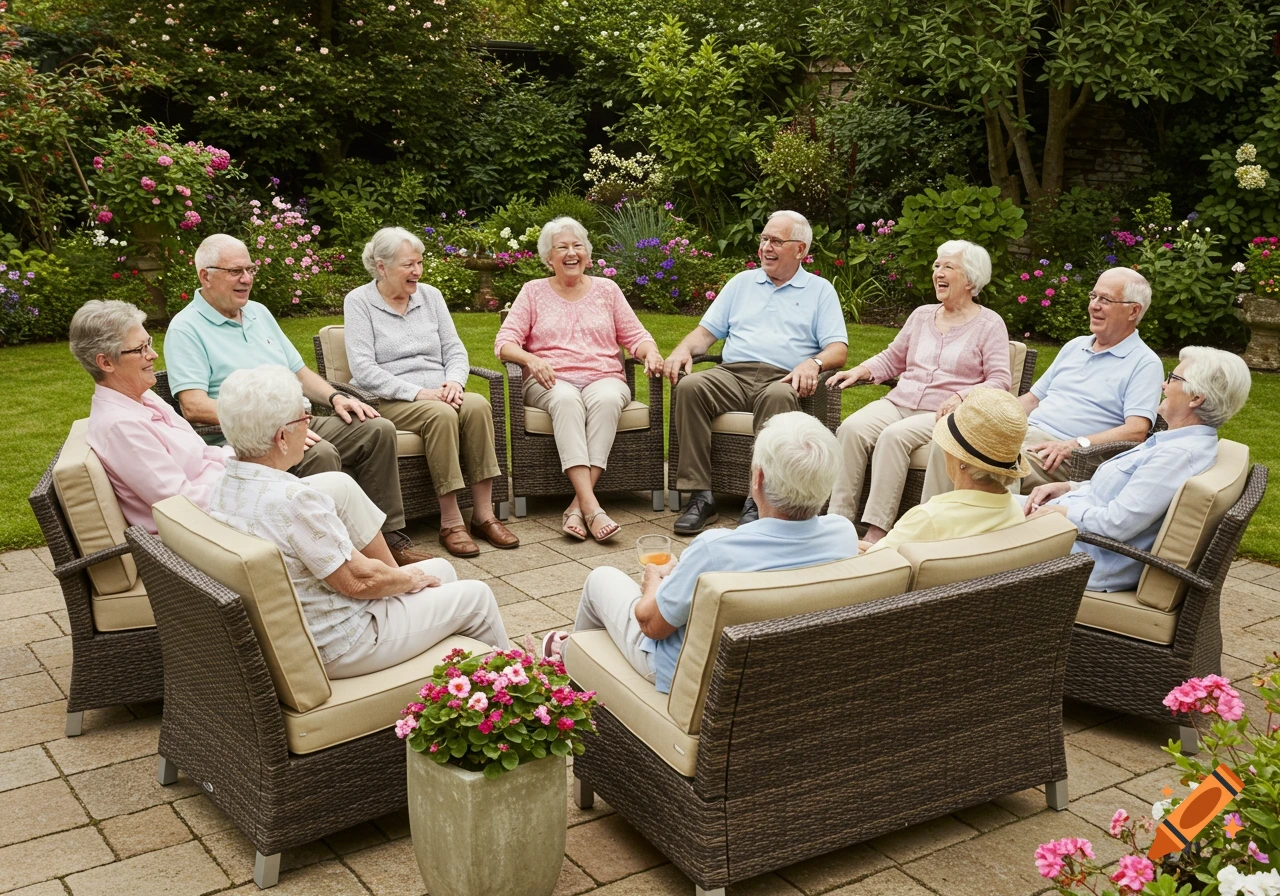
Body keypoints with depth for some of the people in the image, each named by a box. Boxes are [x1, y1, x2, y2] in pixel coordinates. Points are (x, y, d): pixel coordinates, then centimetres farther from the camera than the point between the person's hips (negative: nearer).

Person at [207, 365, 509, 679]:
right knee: (476, 596, 7)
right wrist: (412, 578, -4)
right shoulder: (292, 500, -32)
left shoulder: (224, 488, -2)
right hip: (335, 649, -9)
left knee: (440, 569, 22)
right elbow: (358, 580, -24)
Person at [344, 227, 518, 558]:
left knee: (478, 405, -27)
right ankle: (450, 522, -28)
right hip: (389, 401, -4)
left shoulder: (430, 295, 14)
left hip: (438, 394, 5)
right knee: (440, 414, -34)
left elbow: (455, 349, 11)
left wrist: (454, 381, -12)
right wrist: (416, 392, -21)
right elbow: (363, 369, -12)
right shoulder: (358, 301, -1)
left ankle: (483, 514, -25)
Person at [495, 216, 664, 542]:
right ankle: (592, 508, -48)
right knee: (566, 400, -38)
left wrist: (651, 353, -9)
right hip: (551, 381, -1)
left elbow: (636, 336, 14)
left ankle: (578, 506, -41)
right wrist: (531, 359, -17)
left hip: (603, 378, 1)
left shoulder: (606, 289, 17)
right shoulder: (533, 291, 14)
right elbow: (504, 342, 4)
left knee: (607, 399, -36)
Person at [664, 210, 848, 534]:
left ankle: (759, 501, -38)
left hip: (781, 378, -3)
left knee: (778, 397, -40)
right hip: (732, 374, 3)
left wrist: (813, 363, -18)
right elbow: (707, 330, 21)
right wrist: (684, 350, -1)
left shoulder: (820, 290, 16)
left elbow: (838, 349, 5)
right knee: (689, 387, -29)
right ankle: (700, 496, -30)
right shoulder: (742, 283, 26)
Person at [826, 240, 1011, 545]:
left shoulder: (989, 324, 4)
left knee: (894, 435, -34)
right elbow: (892, 359, 25)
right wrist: (861, 371, 6)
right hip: (900, 402, 5)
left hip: (945, 413, -5)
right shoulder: (922, 315, 20)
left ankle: (876, 533, -34)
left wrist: (961, 397, -20)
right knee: (851, 428, -25)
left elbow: (999, 381, -4)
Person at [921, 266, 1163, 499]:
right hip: (1024, 430, 7)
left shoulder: (1145, 363, 1)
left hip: (1062, 453, -7)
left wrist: (1075, 444, -23)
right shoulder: (1074, 347, 24)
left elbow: (1136, 431, -12)